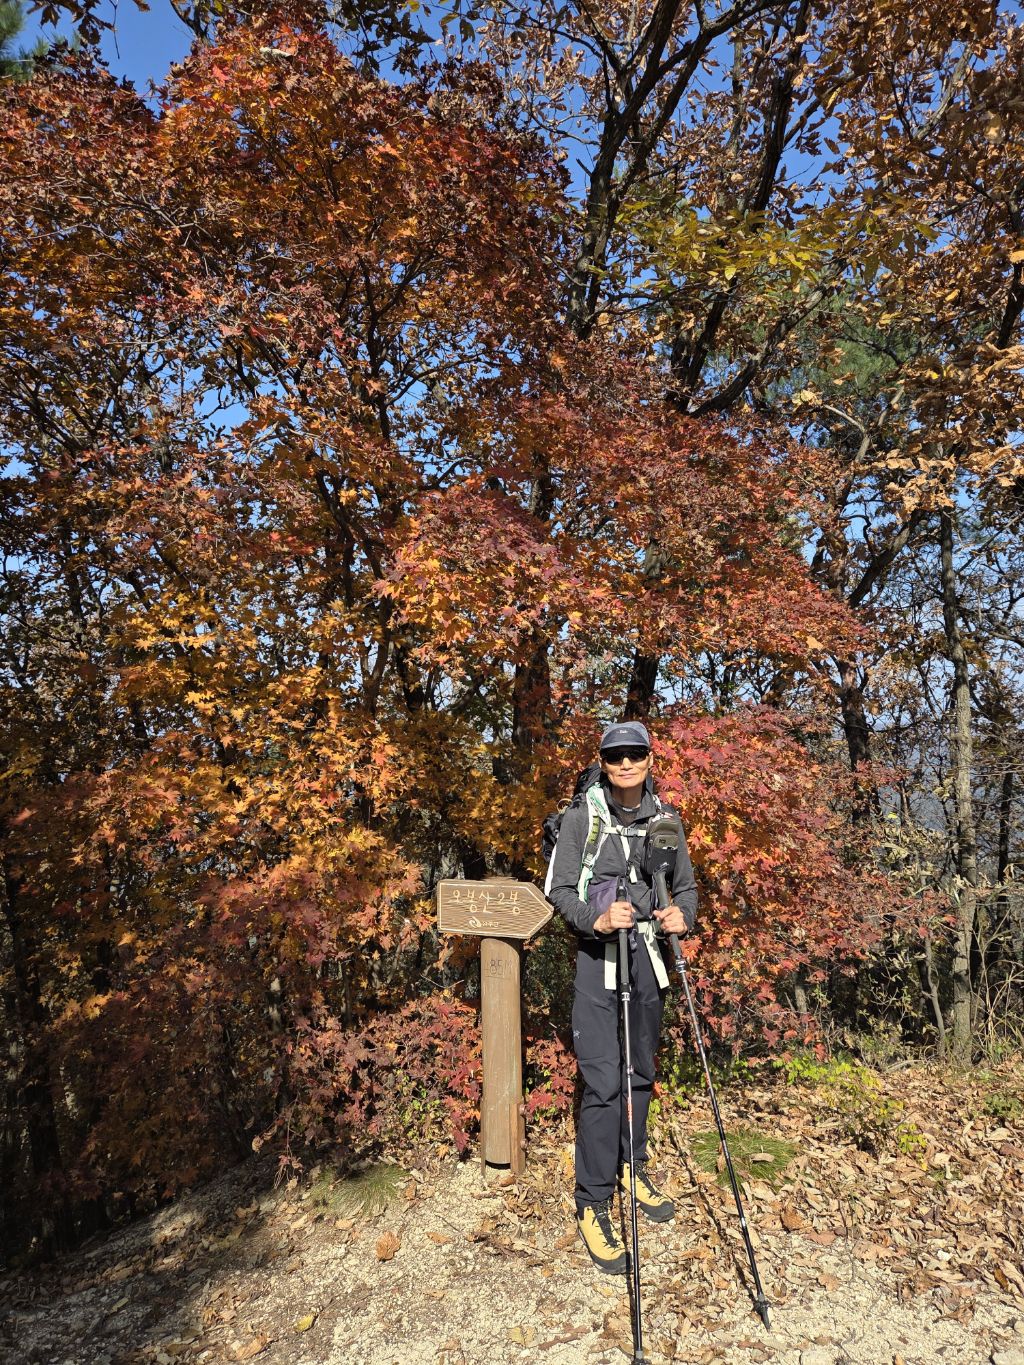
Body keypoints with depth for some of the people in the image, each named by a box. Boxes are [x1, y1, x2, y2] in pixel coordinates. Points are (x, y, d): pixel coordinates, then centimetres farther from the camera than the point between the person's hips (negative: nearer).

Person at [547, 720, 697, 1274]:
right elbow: (559, 889, -7)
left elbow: (686, 884, 12)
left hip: (647, 954, 4)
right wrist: (596, 919, -24)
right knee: (603, 1081, -7)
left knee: (641, 1072, 16)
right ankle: (593, 1205, 7)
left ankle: (633, 1168, 37)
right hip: (597, 957, -4)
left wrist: (682, 915, -10)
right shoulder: (581, 816, -7)